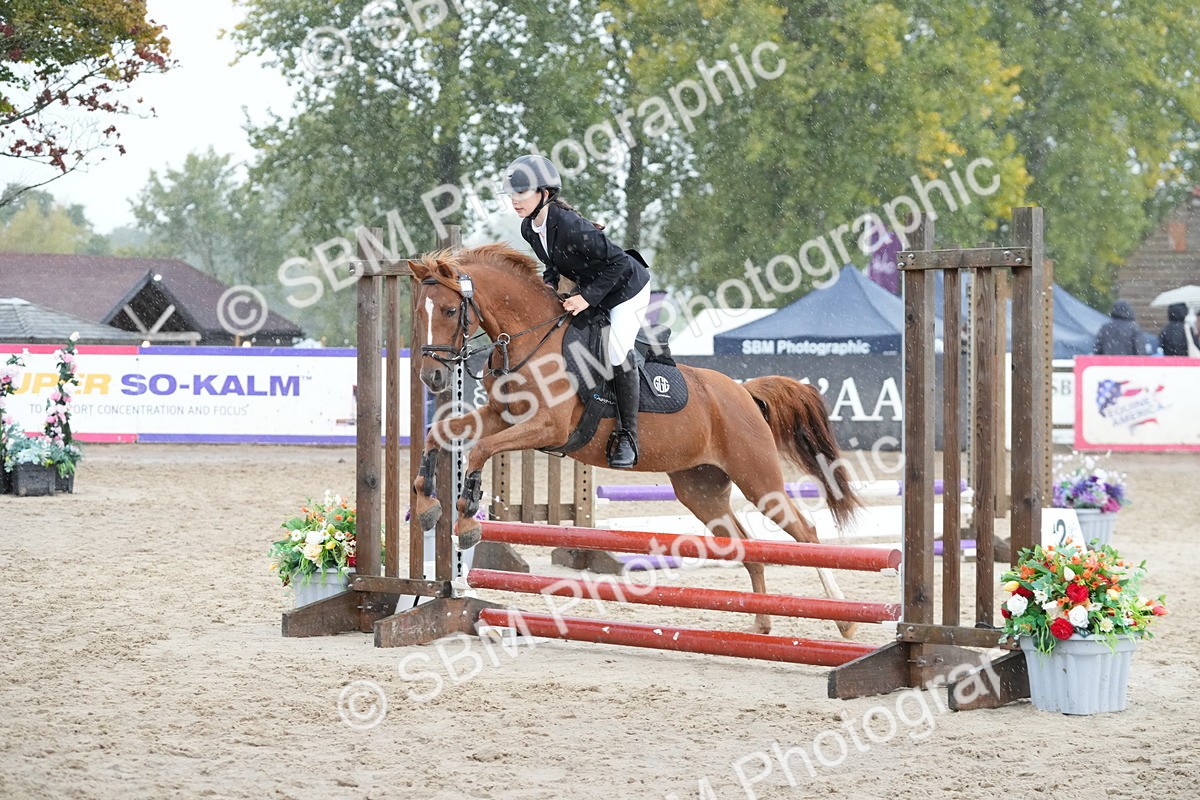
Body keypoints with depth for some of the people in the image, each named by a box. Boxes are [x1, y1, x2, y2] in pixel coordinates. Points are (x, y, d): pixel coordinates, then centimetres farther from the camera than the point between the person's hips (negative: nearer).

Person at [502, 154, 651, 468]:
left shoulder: (571, 227, -35)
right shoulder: (529, 228, -9)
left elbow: (618, 261, -29)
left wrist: (588, 297, -30)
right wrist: (549, 281, -7)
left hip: (626, 288, -9)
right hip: (588, 289, 9)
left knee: (617, 353, -23)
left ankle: (627, 436, -12)